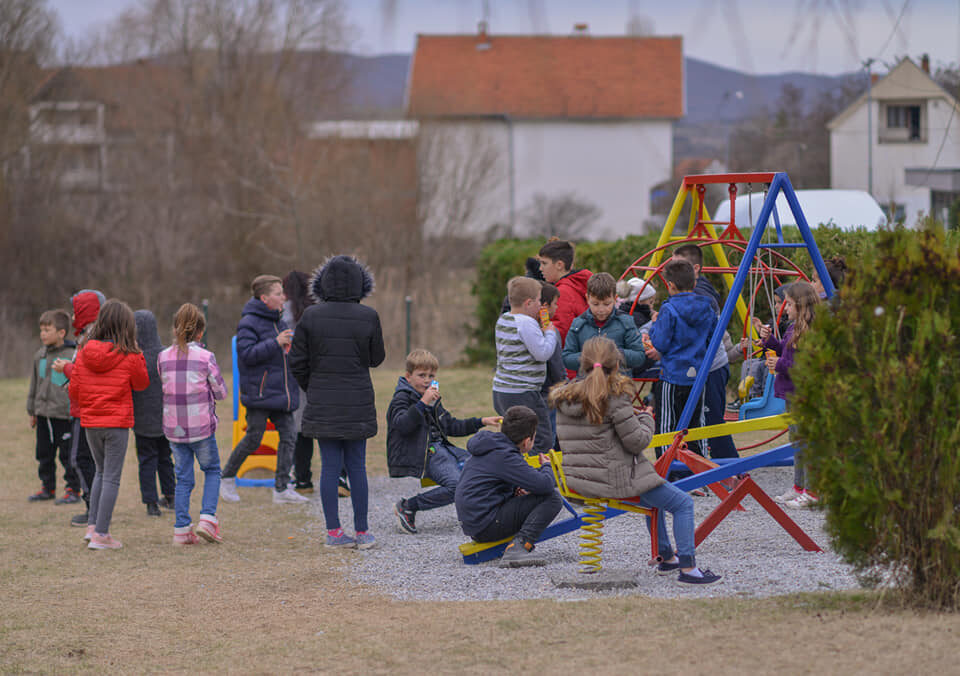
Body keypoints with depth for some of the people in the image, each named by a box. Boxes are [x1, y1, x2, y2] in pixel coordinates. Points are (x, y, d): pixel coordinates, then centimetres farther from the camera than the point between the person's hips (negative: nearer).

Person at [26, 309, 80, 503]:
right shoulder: (39, 356, 10)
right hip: (43, 413, 7)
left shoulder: (72, 356, -11)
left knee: (68, 454, -1)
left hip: (65, 414, -7)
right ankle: (47, 487, 24)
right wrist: (32, 411, 20)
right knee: (44, 454, 13)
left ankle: (73, 490, 9)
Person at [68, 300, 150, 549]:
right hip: (117, 423, -4)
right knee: (111, 477, 1)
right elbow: (141, 383, 4)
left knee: (102, 471, 22)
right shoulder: (129, 357, -11)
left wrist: (78, 407, 25)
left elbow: (75, 388, 5)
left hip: (90, 422, 4)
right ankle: (101, 534, -1)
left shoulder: (84, 353, -2)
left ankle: (92, 526, 15)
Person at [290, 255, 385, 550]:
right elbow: (376, 358, 4)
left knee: (329, 466, 5)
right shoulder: (368, 317, -8)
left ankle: (333, 531, 5)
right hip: (358, 404, -1)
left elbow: (297, 362, -1)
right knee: (357, 466, 6)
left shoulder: (311, 316, -5)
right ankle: (361, 531, 9)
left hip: (322, 403, 1)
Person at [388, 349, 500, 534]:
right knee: (456, 485, -29)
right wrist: (422, 403, -32)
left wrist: (481, 422, 22)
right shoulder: (401, 398, -6)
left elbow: (451, 426, 29)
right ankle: (406, 507, -19)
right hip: (420, 455, -9)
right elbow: (401, 424, -24)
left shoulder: (433, 399, 22)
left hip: (439, 447, 9)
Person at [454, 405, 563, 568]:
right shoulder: (505, 457, -17)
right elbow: (545, 485, -23)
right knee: (552, 498, -14)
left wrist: (515, 490, 10)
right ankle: (519, 547, -22)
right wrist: (546, 467, 1)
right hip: (486, 526, -10)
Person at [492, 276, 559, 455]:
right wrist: (550, 332, -2)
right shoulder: (526, 323, -16)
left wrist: (539, 330, 12)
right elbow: (543, 353, -18)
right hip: (522, 393, -10)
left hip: (501, 390, 10)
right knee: (541, 439, -7)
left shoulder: (503, 320, 12)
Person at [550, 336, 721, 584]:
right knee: (683, 504, 3)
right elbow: (636, 441, -15)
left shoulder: (564, 398, 4)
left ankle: (666, 557, 40)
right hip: (614, 478, -8)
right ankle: (688, 568, -4)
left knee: (654, 497, 34)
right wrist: (646, 419, 6)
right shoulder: (616, 397, -18)